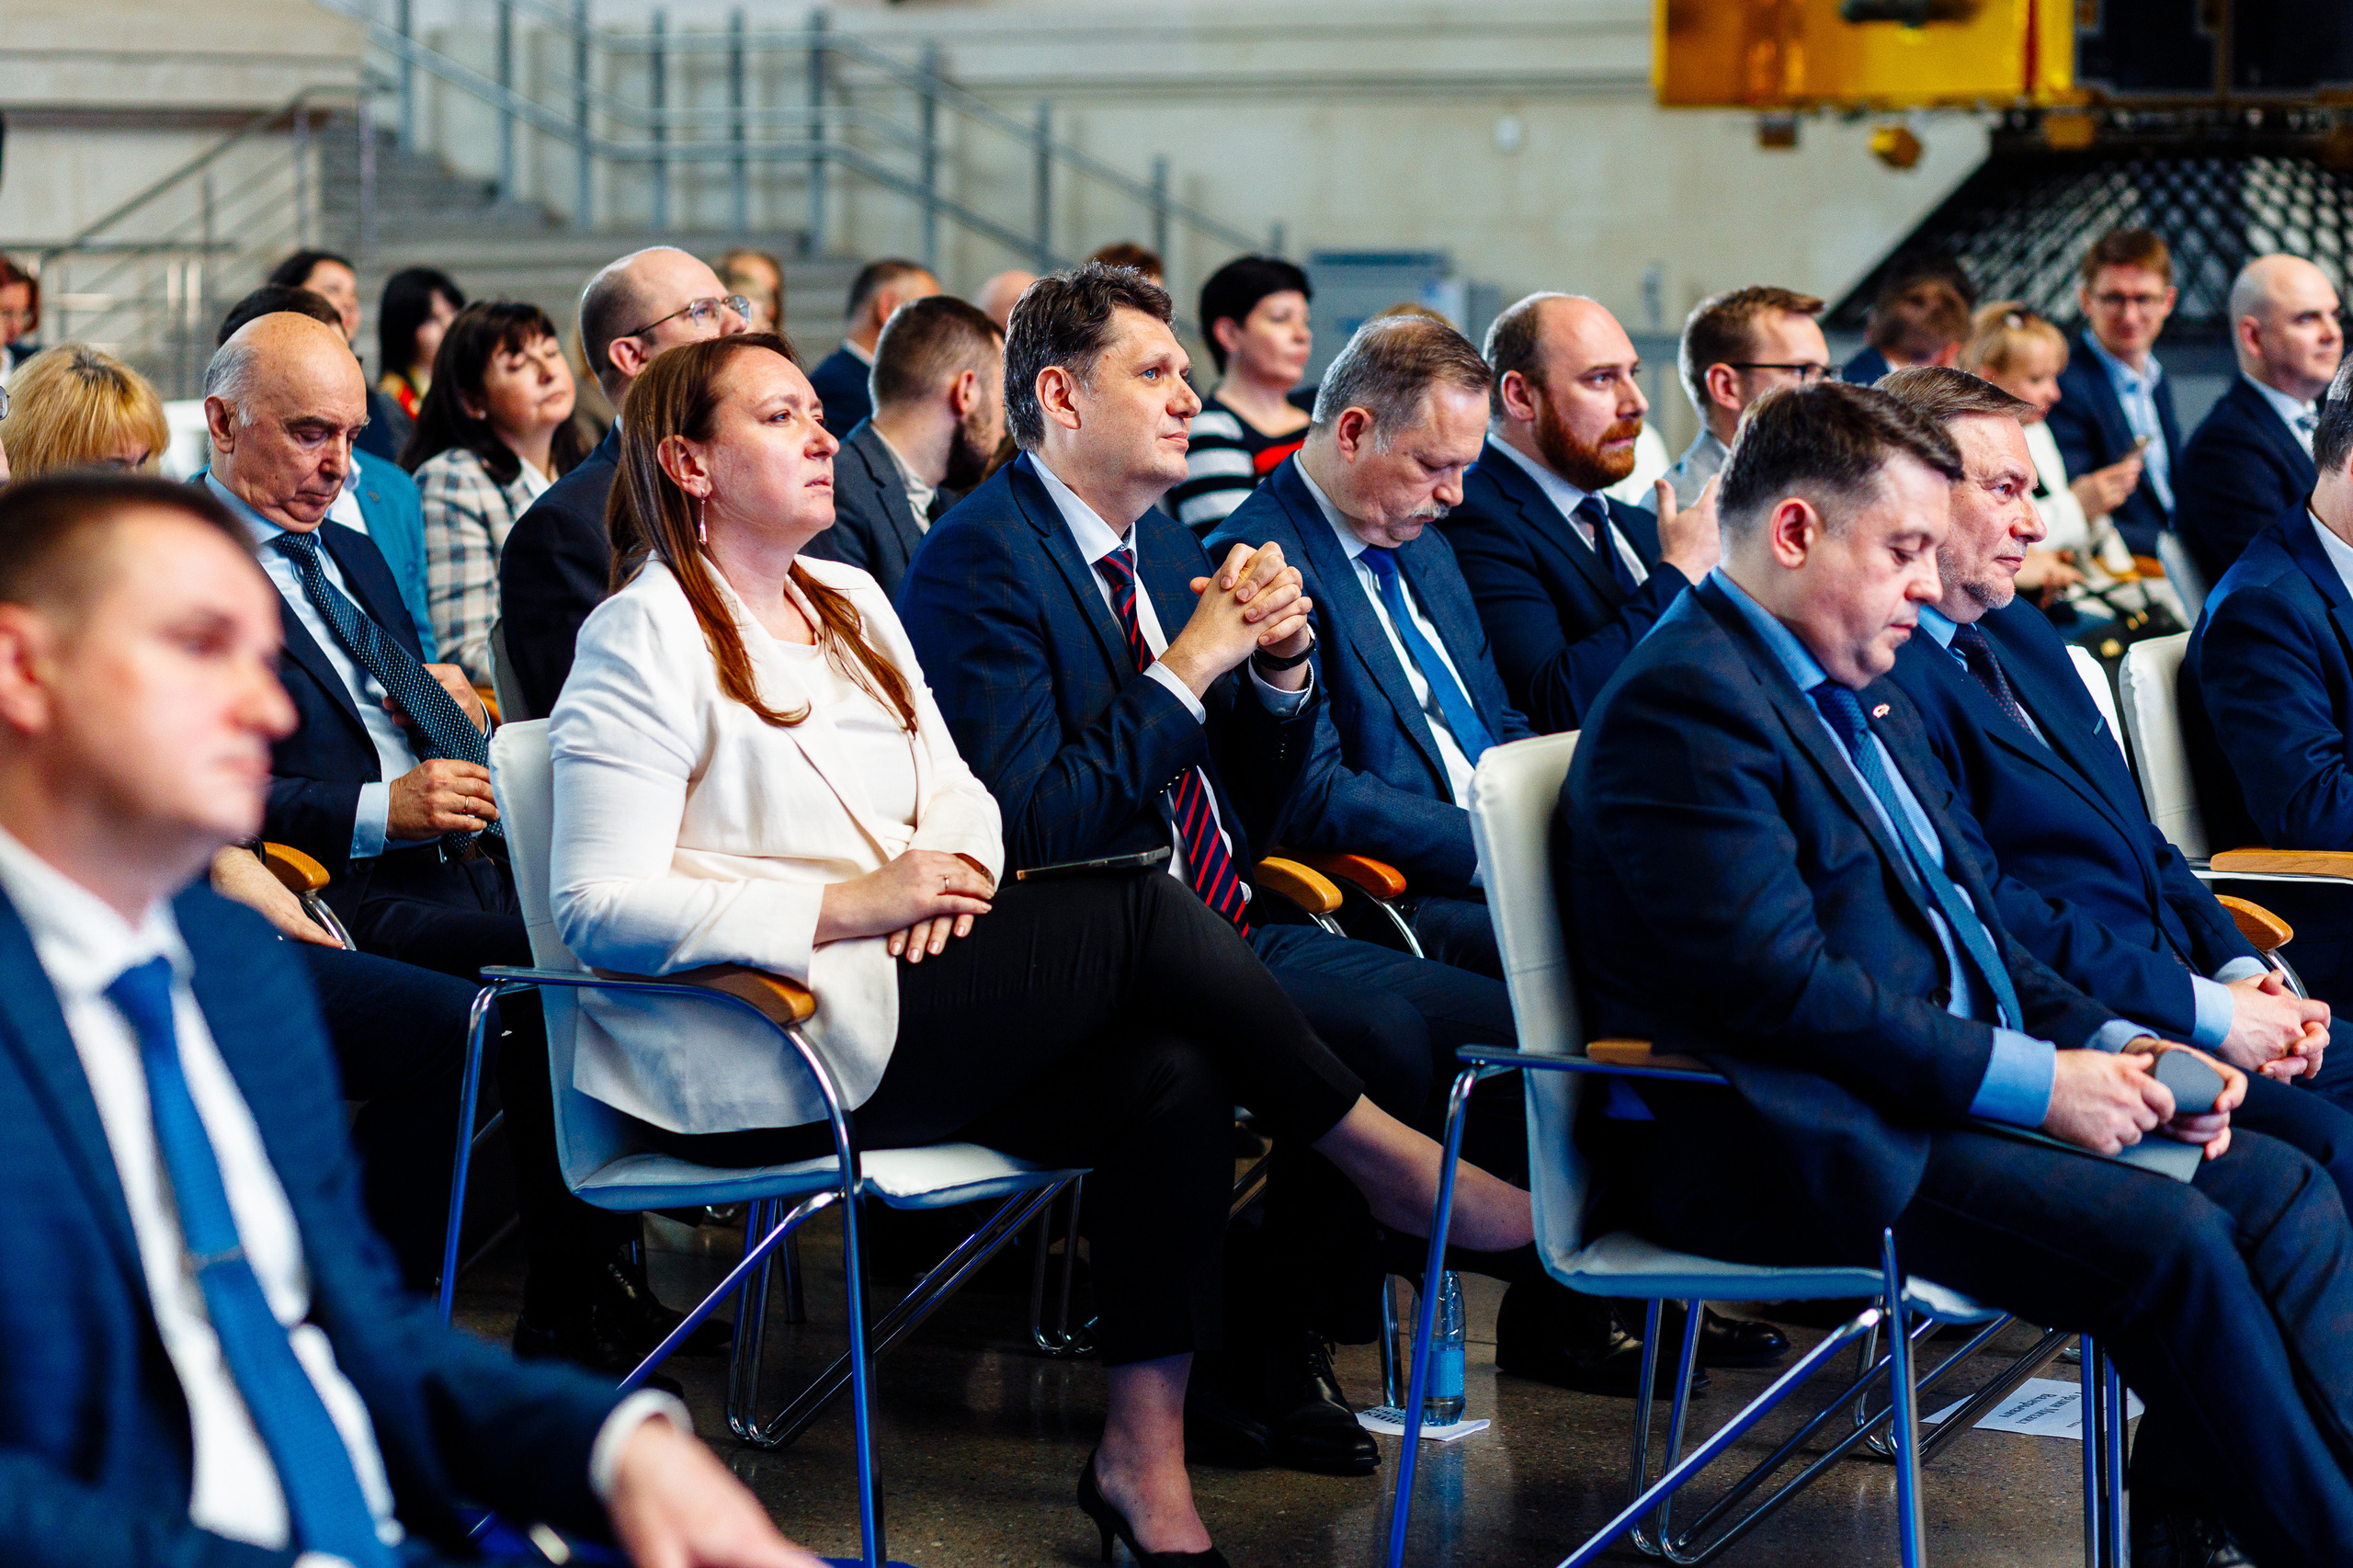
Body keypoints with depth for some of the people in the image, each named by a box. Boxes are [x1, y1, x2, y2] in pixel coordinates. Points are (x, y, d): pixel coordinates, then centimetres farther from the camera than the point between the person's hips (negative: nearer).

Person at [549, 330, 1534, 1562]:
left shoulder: (850, 602, 20)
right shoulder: (644, 641, -6)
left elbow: (960, 795, 21)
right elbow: (599, 909, -14)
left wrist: (948, 869, -6)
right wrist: (850, 906, -19)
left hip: (900, 1004, 8)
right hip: (762, 1058, -8)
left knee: (1172, 1080, -18)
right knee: (1139, 913, -20)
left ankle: (1145, 1460, -16)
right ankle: (1396, 1164, -5)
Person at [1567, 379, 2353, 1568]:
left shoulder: (1861, 696, 20)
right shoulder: (1684, 700, -14)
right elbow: (1778, 982, -22)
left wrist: (2114, 1046, 3)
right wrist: (2035, 1080, -19)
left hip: (1946, 1091, 10)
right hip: (1801, 1148, -10)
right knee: (2173, 1243, -23)